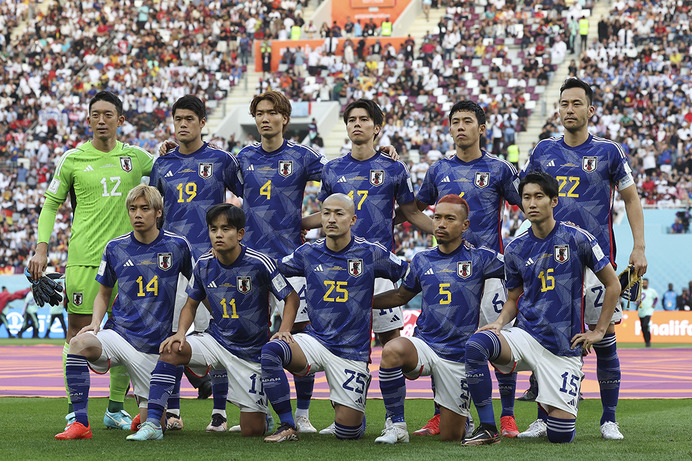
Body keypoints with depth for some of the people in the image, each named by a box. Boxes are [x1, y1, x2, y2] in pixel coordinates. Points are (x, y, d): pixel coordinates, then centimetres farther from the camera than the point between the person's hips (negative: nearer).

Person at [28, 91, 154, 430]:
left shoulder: (136, 157, 9)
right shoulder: (73, 159, 4)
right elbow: (51, 204, 10)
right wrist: (41, 248, 0)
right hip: (84, 258, -2)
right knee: (78, 331, -3)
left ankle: (115, 408, 15)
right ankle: (75, 410, 3)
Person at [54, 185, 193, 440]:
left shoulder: (177, 246, -1)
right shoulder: (115, 248, 3)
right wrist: (96, 322, -4)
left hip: (153, 346, -1)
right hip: (117, 333, 1)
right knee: (79, 343, -34)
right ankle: (80, 422, -30)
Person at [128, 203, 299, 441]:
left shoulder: (259, 263, -16)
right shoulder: (204, 265, -4)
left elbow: (292, 297, -7)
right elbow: (191, 304, 10)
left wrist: (283, 331, -22)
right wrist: (181, 333, -10)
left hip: (250, 350, -3)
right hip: (216, 340, 3)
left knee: (252, 430, -5)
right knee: (171, 349, -27)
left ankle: (260, 411, 34)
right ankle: (152, 423, -25)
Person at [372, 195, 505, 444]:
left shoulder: (479, 258, -1)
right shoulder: (422, 260, 9)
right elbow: (402, 295, 25)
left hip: (459, 355, -2)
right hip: (424, 345, 2)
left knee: (450, 436, 2)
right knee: (393, 350, -35)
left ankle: (461, 413, 40)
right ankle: (396, 425, -21)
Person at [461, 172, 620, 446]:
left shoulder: (577, 239, -5)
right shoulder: (515, 249, 5)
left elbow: (612, 285, 3)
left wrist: (598, 331, 1)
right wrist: (500, 322, -5)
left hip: (563, 348, -2)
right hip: (525, 336, 2)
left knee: (560, 435, -10)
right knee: (476, 345, -31)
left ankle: (548, 402, 29)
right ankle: (488, 428, -18)